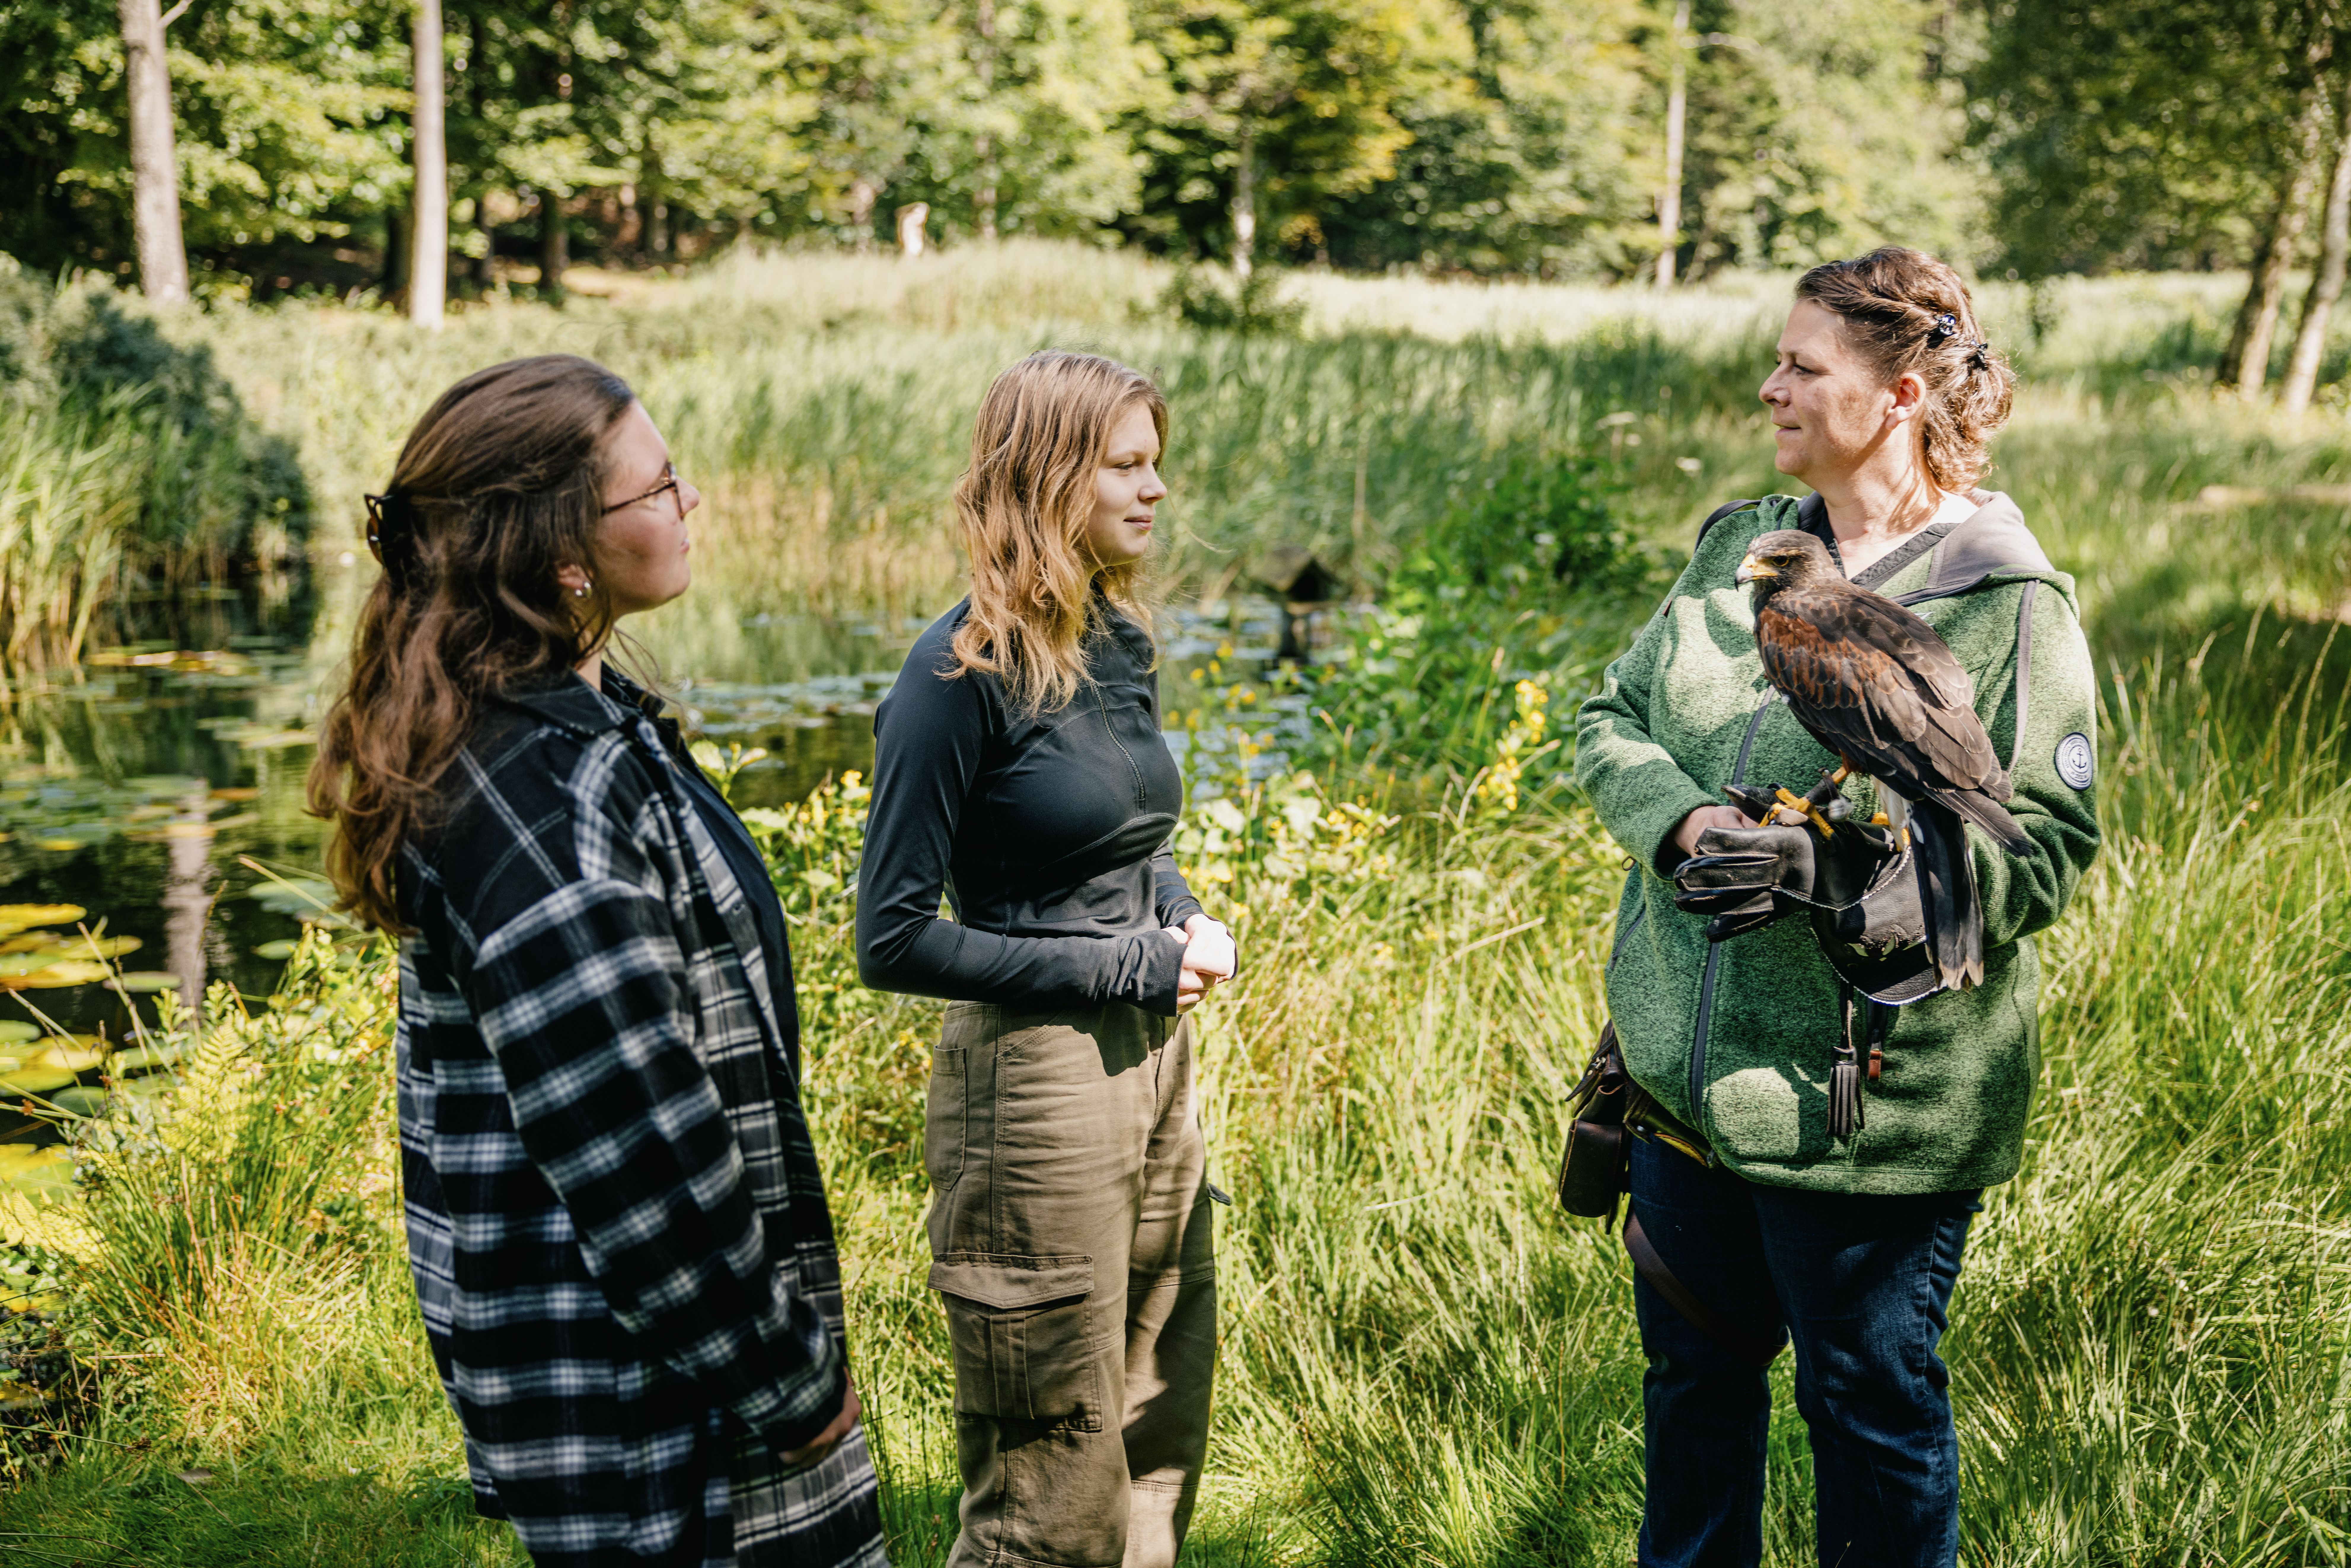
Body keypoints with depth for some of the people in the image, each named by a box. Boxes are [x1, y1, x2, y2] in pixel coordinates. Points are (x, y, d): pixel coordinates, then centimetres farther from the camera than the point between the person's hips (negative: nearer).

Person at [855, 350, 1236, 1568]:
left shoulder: (1118, 641, 6)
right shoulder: (966, 669, -17)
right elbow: (894, 939, -17)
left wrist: (1188, 926, 0)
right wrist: (1122, 967, -16)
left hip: (1154, 1058, 8)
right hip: (1036, 1072, -8)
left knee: (1160, 1444, 20)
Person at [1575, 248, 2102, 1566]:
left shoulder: (2008, 604, -12)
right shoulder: (1737, 549, 7)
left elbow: (2043, 849, -16)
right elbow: (1612, 718, 8)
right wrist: (1680, 819, -13)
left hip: (1873, 1103, -6)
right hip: (1687, 1066, 6)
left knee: (1871, 1402, 11)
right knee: (1694, 1373, 23)